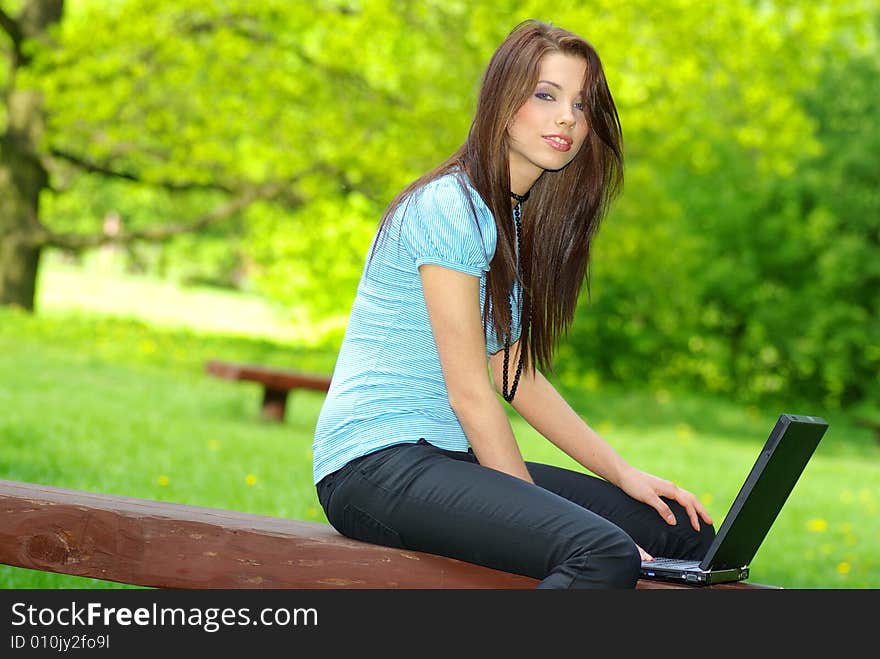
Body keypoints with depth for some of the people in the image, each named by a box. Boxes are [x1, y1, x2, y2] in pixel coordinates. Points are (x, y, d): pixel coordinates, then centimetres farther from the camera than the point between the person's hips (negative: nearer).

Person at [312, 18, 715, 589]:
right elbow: (470, 393, -15)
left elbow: (517, 376, 17)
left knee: (686, 533, 1)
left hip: (454, 458, 9)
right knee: (604, 554, -31)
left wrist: (623, 473, 10)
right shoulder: (452, 207, -14)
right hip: (375, 464, -9)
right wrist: (541, 512, -13)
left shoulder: (516, 220, 16)